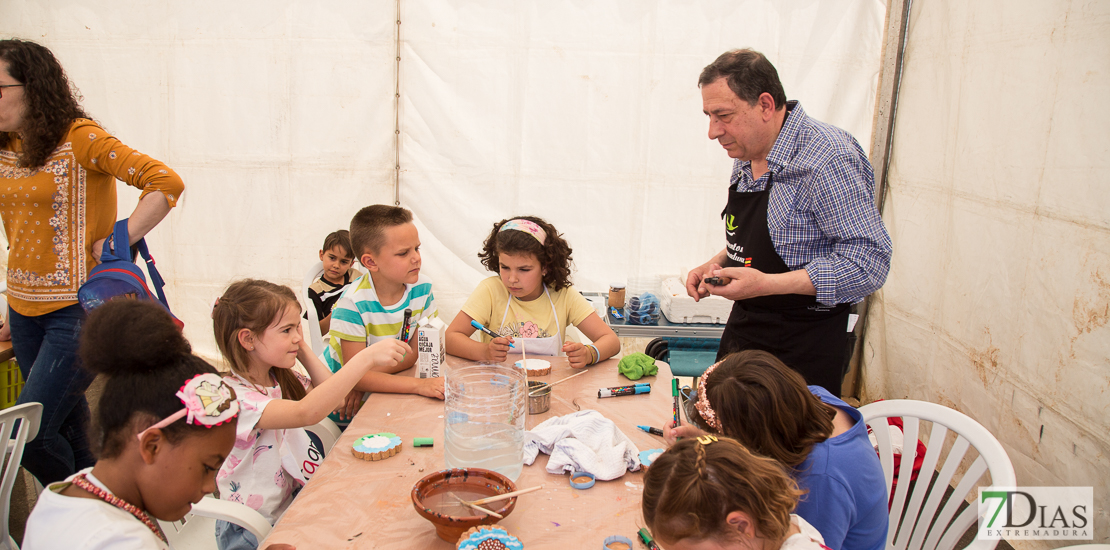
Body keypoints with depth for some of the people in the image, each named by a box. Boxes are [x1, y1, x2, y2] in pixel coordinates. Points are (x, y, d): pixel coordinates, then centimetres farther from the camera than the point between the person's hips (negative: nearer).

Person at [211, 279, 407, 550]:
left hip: (291, 500, 8)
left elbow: (329, 395, 9)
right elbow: (306, 412, -40)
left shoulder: (280, 378, 3)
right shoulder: (232, 397, -26)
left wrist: (303, 350, -1)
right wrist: (367, 358, -46)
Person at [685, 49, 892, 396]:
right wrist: (716, 265, 2)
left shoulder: (827, 160, -21)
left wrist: (766, 283, -29)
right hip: (743, 329, 8)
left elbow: (868, 262, -25)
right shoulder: (746, 157, 8)